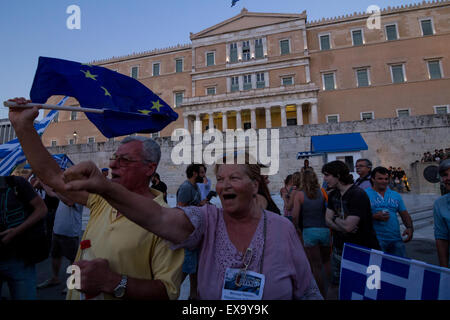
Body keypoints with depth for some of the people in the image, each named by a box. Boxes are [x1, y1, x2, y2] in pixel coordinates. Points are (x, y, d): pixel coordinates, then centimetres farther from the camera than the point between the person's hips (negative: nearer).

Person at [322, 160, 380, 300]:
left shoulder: (358, 195, -21)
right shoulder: (333, 195, 4)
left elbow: (348, 226, -26)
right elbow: (328, 220, 1)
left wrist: (335, 218, -7)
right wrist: (342, 224, -16)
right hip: (339, 248, 7)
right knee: (334, 284, 16)